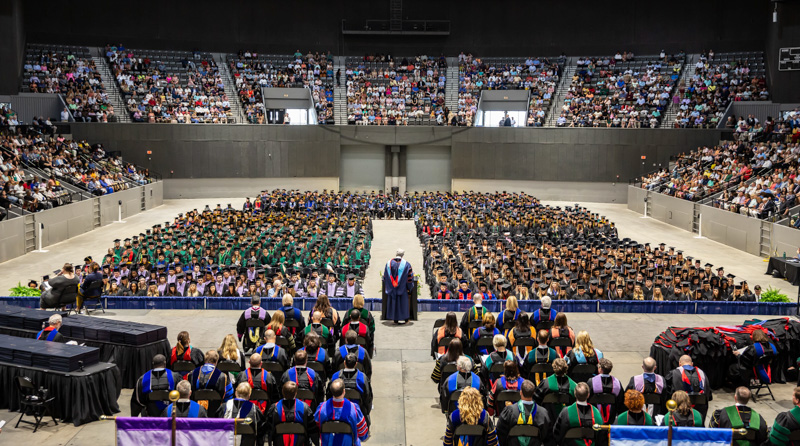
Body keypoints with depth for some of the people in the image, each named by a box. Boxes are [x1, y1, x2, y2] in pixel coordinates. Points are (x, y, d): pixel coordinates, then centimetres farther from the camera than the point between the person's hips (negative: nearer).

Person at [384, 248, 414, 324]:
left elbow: (385, 277, 7)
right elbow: (410, 278, -4)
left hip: (391, 289, 2)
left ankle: (395, 319, 14)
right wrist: (410, 288, 6)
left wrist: (386, 288, 17)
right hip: (402, 288, -2)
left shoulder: (388, 263, 0)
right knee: (403, 302, 8)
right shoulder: (406, 264, -8)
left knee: (393, 303, 10)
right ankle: (405, 318, 14)